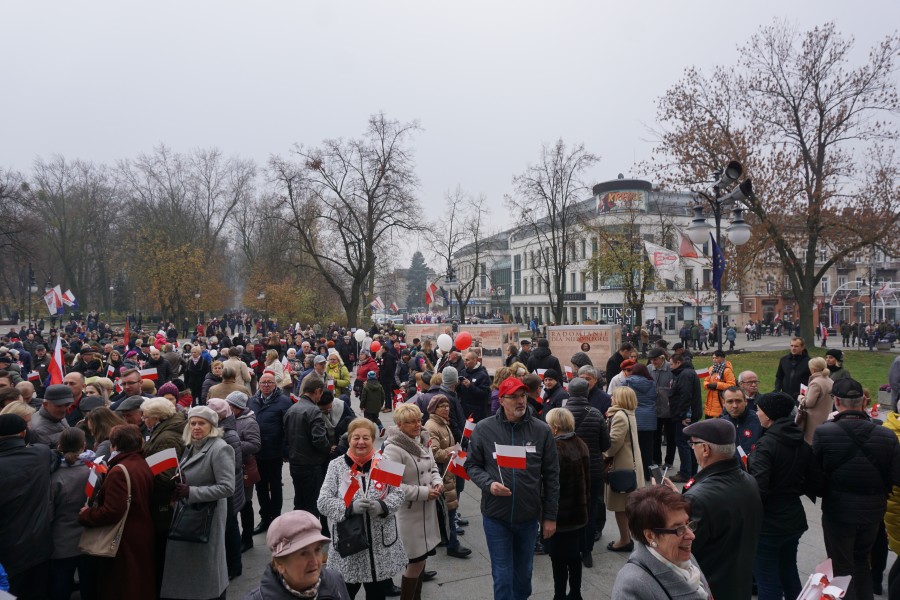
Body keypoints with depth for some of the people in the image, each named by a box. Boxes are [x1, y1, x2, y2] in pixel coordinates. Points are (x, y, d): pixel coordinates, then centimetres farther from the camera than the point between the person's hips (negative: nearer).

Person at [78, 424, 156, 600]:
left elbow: (111, 513, -26)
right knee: (140, 585, 20)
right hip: (142, 535, 8)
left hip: (124, 541, -8)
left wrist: (85, 514, -10)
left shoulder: (119, 471, -22)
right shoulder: (144, 465, 4)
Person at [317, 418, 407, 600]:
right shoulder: (336, 466, -4)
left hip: (382, 546, 2)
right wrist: (350, 507, -25)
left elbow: (398, 494, 0)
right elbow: (323, 502, -9)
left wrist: (382, 506, -21)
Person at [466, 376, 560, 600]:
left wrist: (550, 516, 1)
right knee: (503, 575, 8)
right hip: (496, 515, -1)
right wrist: (488, 483, -19)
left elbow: (551, 475, 0)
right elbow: (472, 464, 2)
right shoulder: (484, 429, -9)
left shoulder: (541, 430, -6)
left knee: (524, 572, 21)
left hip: (529, 516, 2)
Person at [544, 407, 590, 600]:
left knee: (559, 559, 3)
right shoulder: (581, 446, 4)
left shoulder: (554, 450, -21)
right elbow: (587, 479, 12)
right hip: (579, 510, 8)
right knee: (574, 555, 18)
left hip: (559, 513, -8)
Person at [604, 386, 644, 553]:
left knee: (620, 504, 0)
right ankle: (627, 537, 27)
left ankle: (624, 540, 9)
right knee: (626, 504, 17)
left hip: (622, 466, -10)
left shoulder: (620, 416, -20)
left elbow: (614, 441, -25)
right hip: (630, 463, 10)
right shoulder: (629, 414, 11)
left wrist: (606, 454, -8)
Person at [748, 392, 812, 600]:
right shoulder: (802, 442, 2)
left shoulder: (766, 444, -21)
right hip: (794, 519, 8)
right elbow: (806, 483, 11)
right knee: (789, 572, 25)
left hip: (768, 524, -7)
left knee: (768, 582, 5)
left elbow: (758, 488, -27)